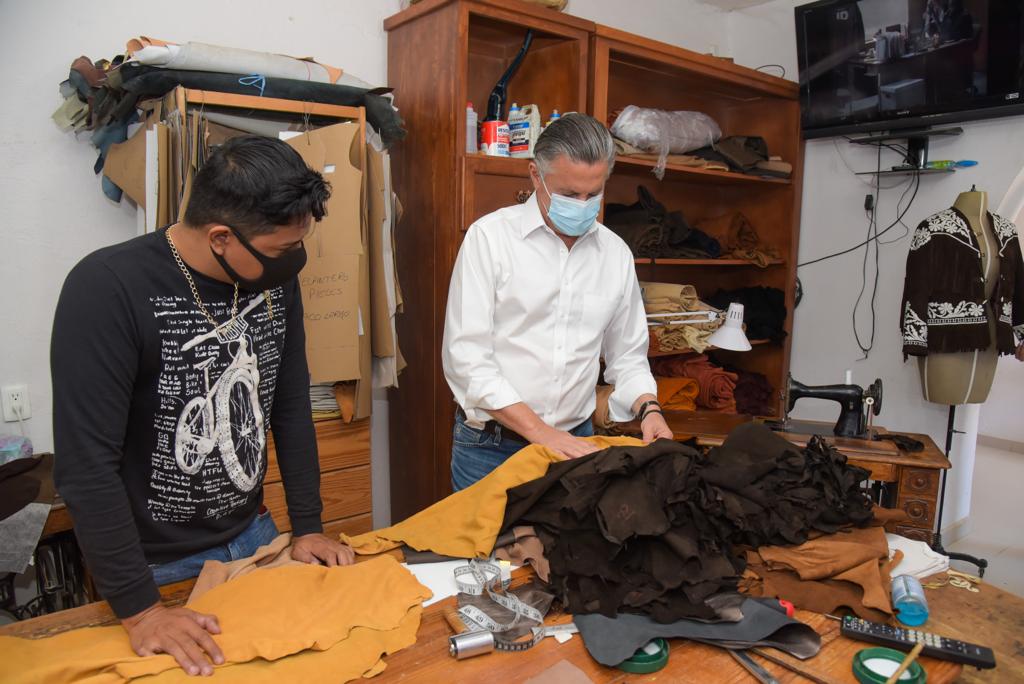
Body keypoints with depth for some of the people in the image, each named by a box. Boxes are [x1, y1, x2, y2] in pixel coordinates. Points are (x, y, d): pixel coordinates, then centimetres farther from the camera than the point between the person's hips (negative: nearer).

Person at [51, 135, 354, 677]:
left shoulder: (276, 279, -6)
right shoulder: (105, 290, -24)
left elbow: (291, 408, 2)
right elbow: (86, 463, -23)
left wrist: (308, 527, 3)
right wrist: (139, 609, -21)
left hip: (253, 536, 5)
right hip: (157, 565, -5)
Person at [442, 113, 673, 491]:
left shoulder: (616, 253, 4)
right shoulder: (489, 236, -9)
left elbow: (627, 355, 14)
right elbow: (467, 356, -15)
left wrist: (648, 409, -6)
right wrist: (542, 433, -19)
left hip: (575, 442, 4)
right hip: (490, 446, -3)